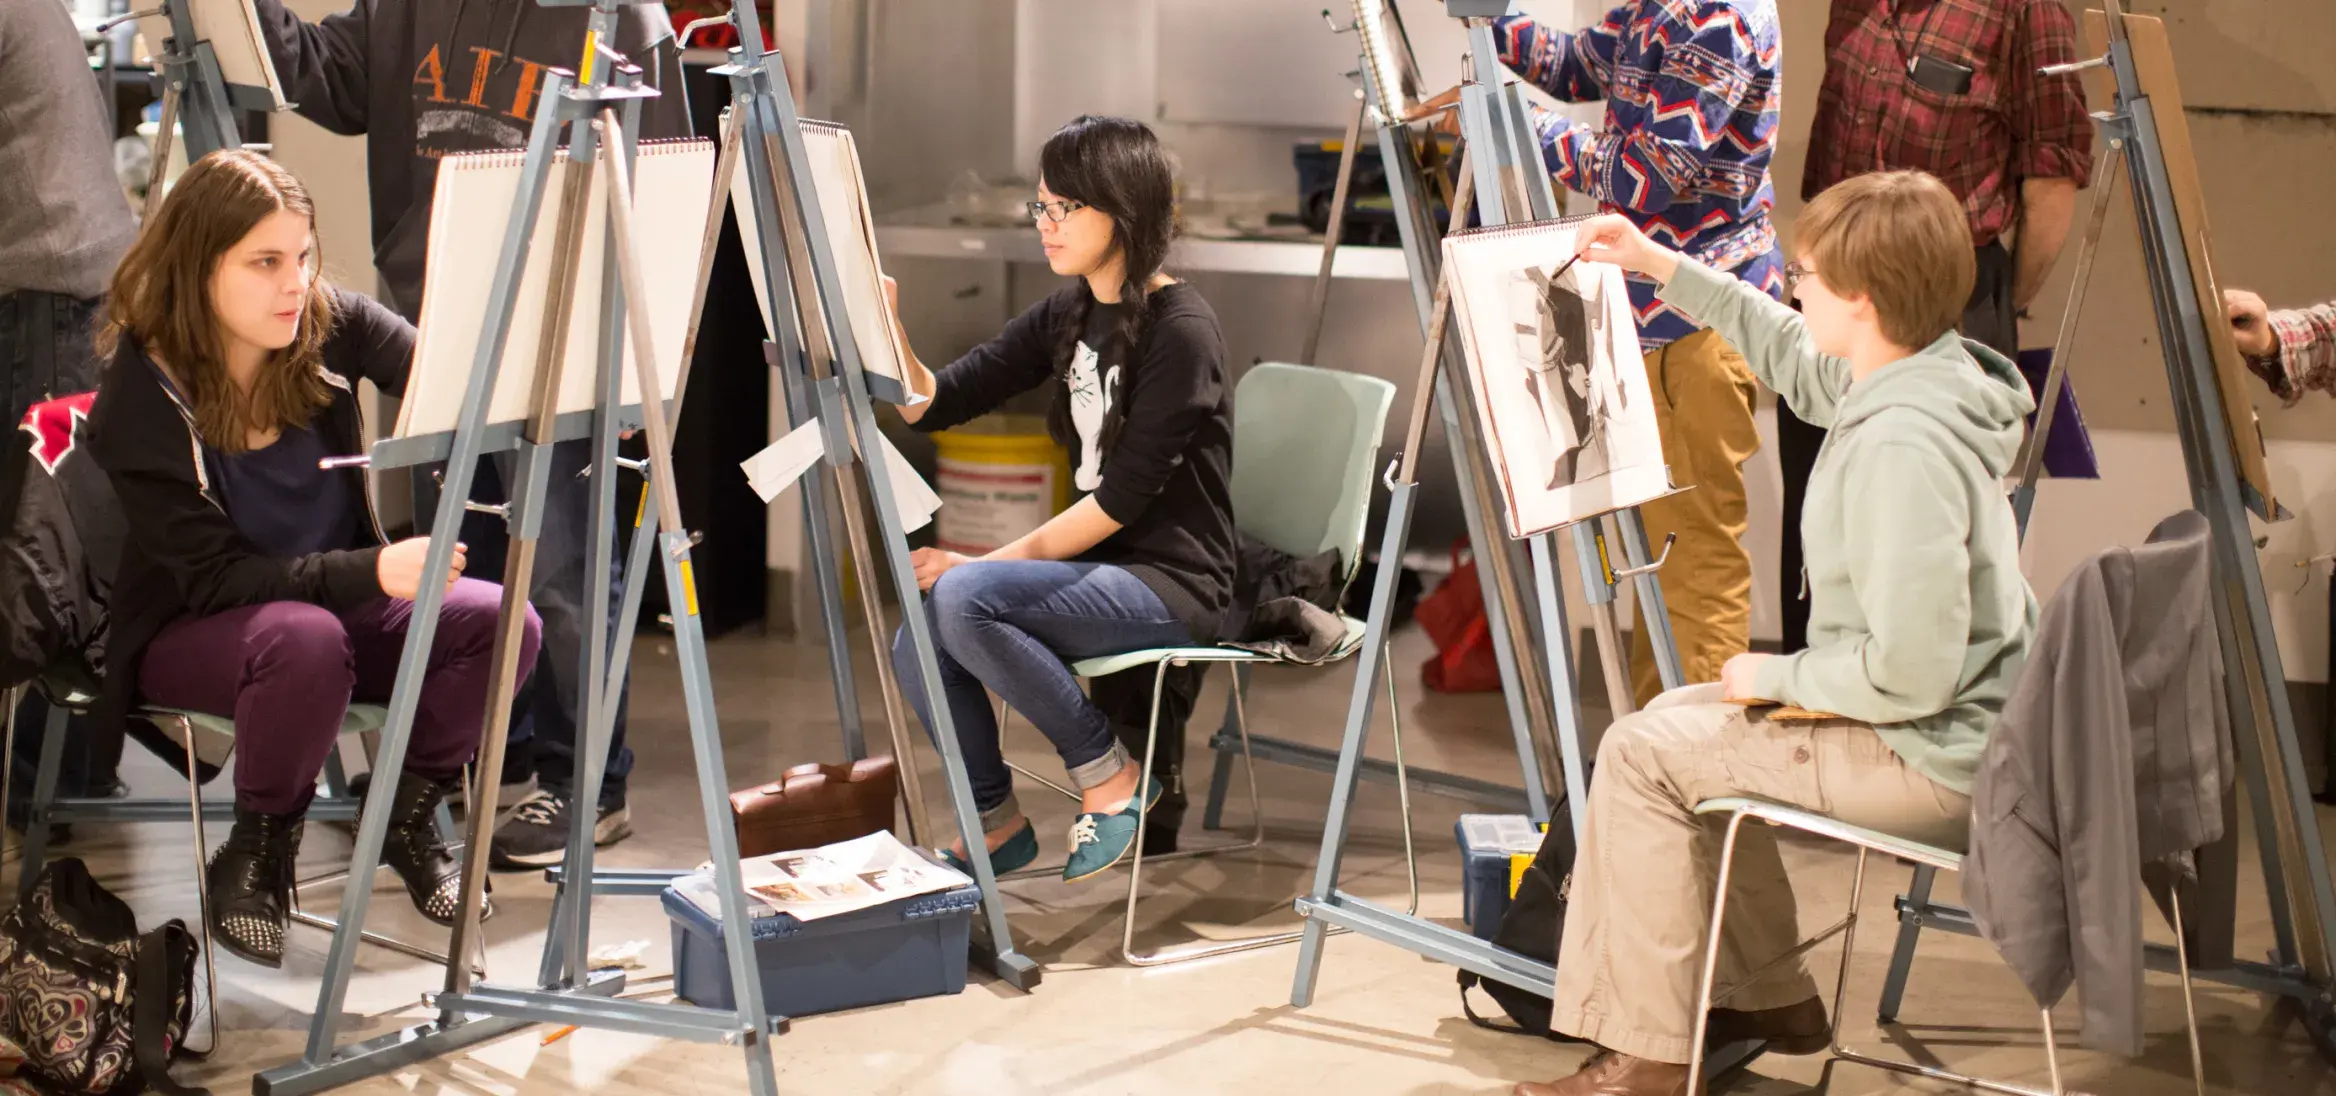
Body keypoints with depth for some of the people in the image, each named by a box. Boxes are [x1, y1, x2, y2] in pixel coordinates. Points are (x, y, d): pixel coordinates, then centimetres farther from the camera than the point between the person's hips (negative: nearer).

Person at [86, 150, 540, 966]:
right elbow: (218, 576, -24)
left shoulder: (332, 329, -8)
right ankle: (254, 859, -13)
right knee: (306, 640, -38)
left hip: (332, 598, 5)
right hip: (186, 633, -5)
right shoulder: (141, 399, -21)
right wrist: (376, 574, -38)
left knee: (502, 620, -21)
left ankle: (408, 817, 2)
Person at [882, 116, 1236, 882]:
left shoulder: (1179, 331, -15)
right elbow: (934, 404, 6)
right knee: (918, 648, -10)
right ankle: (997, 823, 11)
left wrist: (991, 562, -19)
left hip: (1171, 584, -8)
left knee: (964, 598, -27)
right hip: (1098, 569, 8)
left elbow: (1123, 497, -19)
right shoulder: (1068, 317, 10)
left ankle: (1110, 775, -10)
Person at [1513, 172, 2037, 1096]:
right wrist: (1663, 267, 25)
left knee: (1641, 754, -7)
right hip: (1971, 729, 10)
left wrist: (1779, 676, -14)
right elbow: (1790, 355, 25)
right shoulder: (1917, 378, 1)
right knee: (1679, 718, 22)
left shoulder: (1901, 447, -29)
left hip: (1935, 763, -10)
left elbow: (1908, 673, -31)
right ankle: (1772, 996, 29)